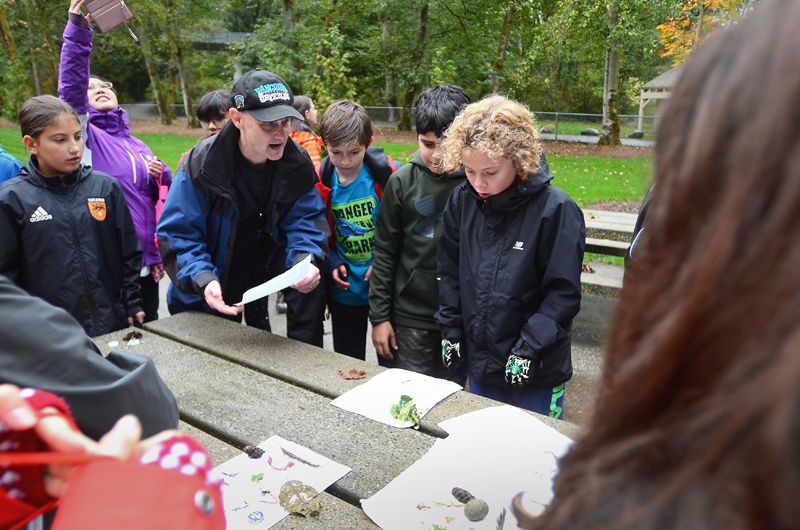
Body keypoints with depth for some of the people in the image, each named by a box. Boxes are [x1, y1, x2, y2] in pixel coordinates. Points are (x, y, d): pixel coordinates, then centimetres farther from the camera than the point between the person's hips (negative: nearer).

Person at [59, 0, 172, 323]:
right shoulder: (86, 135, 1)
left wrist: (162, 176, 0)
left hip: (144, 260, 5)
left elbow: (163, 197, 22)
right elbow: (70, 82, -15)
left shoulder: (138, 146, 17)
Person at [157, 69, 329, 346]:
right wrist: (203, 280, -41)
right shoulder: (201, 162, -25)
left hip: (266, 257, 2)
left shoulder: (297, 162, -16)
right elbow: (178, 233, -23)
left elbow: (306, 220, -16)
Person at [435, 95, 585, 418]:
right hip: (479, 365, 5)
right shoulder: (462, 201, -5)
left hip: (536, 376, -4)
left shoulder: (555, 210, -19)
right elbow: (448, 270, 7)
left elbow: (564, 292, -15)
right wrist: (451, 329, 6)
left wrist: (529, 348, -17)